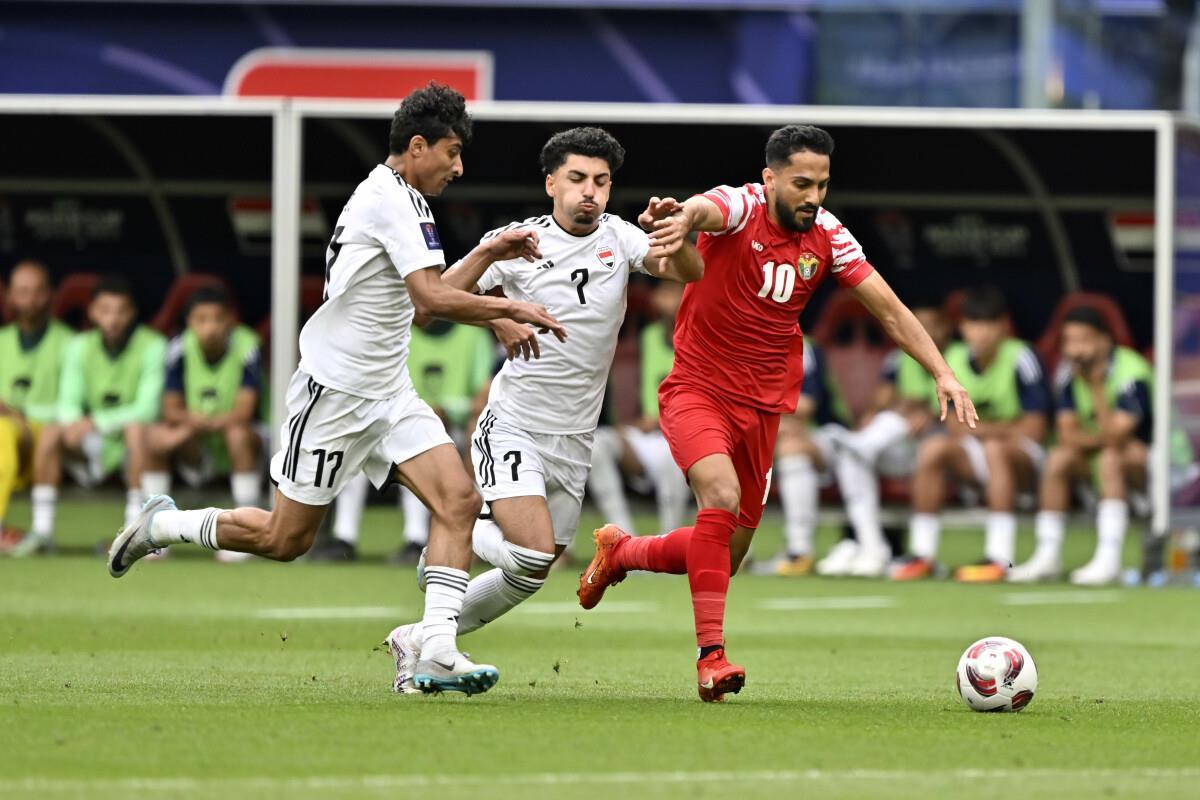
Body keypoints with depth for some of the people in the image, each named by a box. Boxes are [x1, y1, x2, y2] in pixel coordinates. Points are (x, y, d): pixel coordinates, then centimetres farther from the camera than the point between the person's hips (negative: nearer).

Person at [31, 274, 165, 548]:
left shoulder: (152, 346, -12)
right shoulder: (79, 346, 1)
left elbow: (148, 408, -20)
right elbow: (68, 403, -2)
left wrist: (98, 422, -30)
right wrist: (75, 423, -26)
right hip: (94, 446, 3)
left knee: (137, 428, -36)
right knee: (50, 434, -22)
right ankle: (41, 530, -17)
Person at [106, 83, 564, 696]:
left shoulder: (405, 199, 13)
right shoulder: (388, 199, -18)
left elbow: (423, 296, 23)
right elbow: (432, 299, -27)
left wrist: (487, 255, 14)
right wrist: (509, 308, -21)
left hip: (388, 393, 9)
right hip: (336, 390, -9)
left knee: (458, 499, -10)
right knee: (286, 539, 0)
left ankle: (437, 653, -16)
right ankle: (164, 525, 23)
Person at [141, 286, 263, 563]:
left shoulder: (247, 345, -17)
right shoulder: (180, 348, -9)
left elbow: (244, 410, -25)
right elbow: (171, 409, -8)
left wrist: (209, 423, -41)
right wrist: (188, 419, -32)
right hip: (197, 451, 3)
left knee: (238, 433, -36)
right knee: (154, 434, -25)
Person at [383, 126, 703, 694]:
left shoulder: (617, 237, 3)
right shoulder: (518, 242, -7)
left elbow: (689, 272, -11)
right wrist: (487, 251, -30)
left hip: (573, 444, 5)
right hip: (512, 428, -5)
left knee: (527, 578, 8)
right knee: (533, 555, -23)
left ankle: (421, 642, 25)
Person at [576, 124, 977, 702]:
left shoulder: (827, 237, -1)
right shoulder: (740, 208, -16)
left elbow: (890, 310, 2)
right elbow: (706, 209, -41)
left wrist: (942, 373, -9)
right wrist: (684, 220, -66)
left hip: (762, 405, 6)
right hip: (697, 389, -6)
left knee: (726, 556, 9)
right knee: (722, 497, -31)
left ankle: (620, 551, 38)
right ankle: (711, 654, -27)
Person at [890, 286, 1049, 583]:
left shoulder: (1021, 358, -14)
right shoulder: (955, 358, 0)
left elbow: (1034, 430, -16)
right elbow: (954, 426, 3)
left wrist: (984, 430, -14)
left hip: (1026, 460, -5)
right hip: (978, 460, 5)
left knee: (995, 448, -36)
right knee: (933, 448, -20)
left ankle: (999, 558, -40)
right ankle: (923, 554, -17)